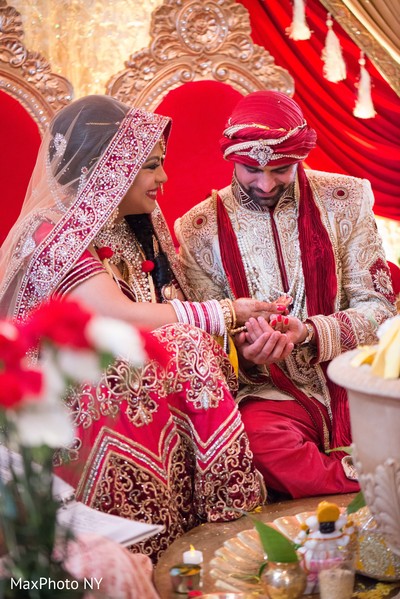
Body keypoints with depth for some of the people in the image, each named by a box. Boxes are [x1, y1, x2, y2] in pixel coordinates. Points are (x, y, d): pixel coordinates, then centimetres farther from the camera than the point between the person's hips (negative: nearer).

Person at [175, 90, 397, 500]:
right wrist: (244, 353, -20)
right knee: (258, 437, -35)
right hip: (270, 392, 0)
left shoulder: (346, 200, 4)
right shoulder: (198, 230, 2)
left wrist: (309, 332, -19)